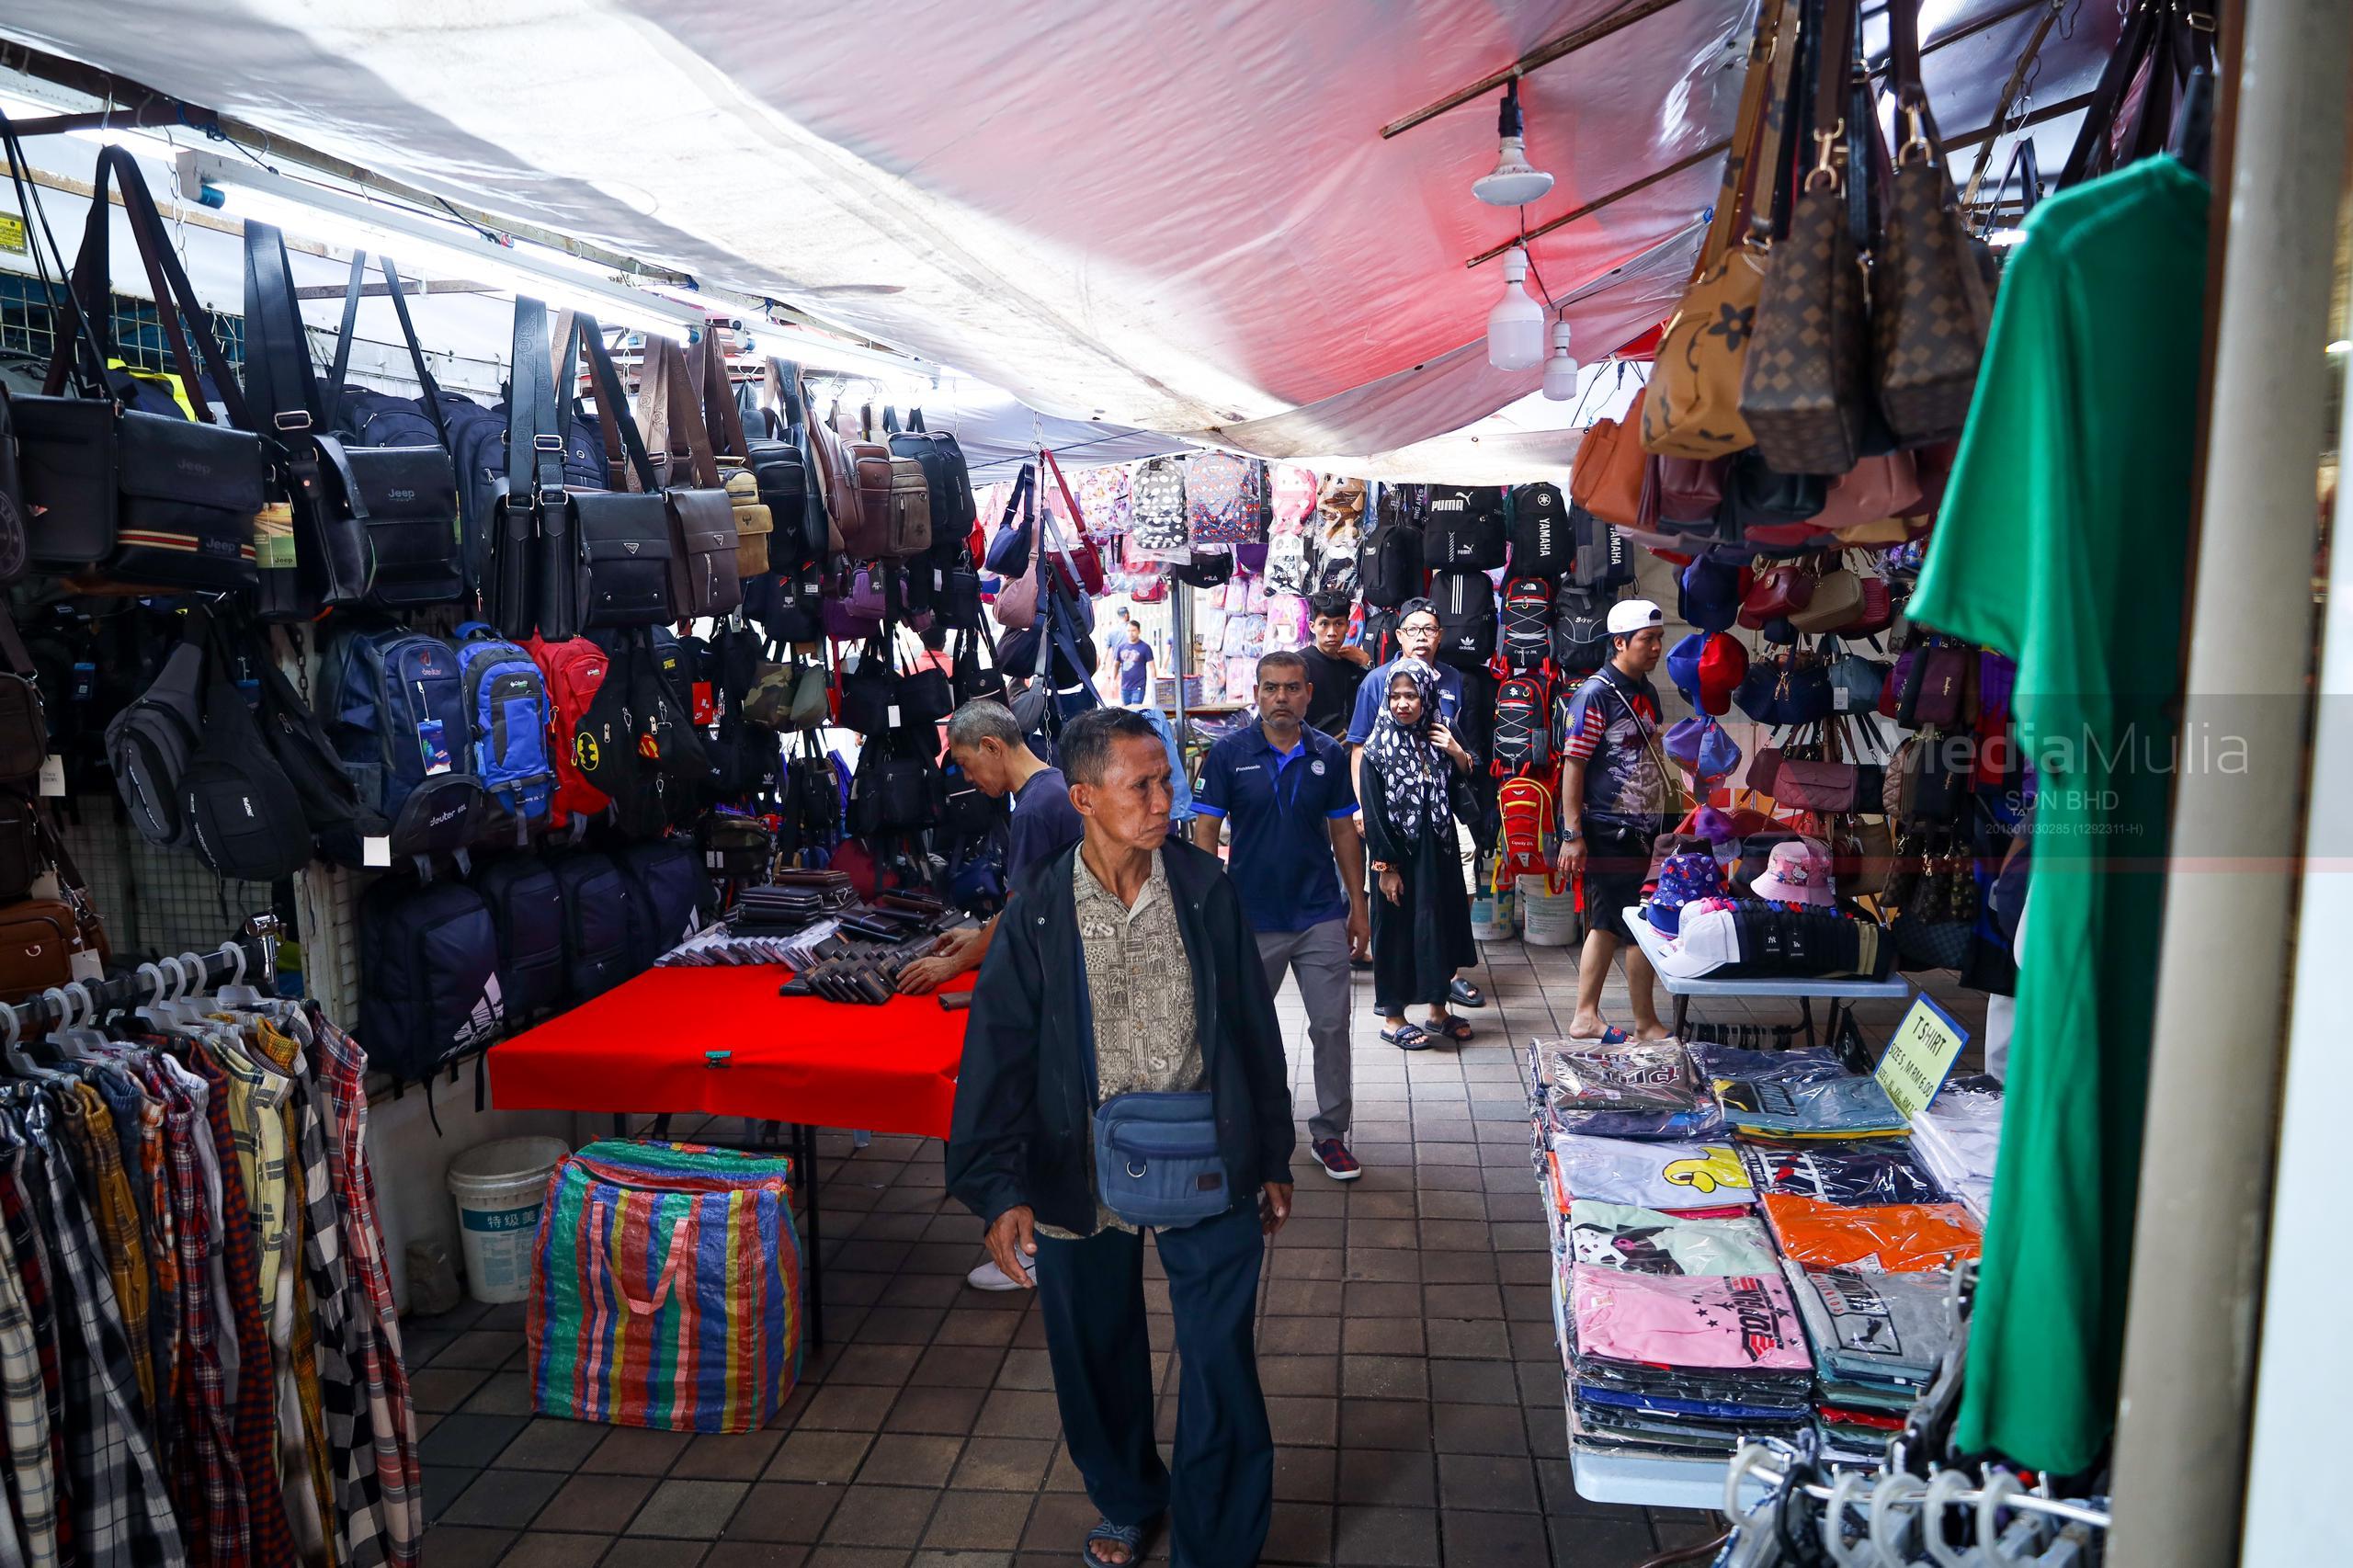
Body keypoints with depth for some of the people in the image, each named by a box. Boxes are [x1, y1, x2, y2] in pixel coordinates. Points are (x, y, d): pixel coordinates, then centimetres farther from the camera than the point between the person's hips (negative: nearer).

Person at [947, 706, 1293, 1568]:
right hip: (1083, 1173, 1)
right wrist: (1002, 1189, -18)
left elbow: (1253, 1028, 2)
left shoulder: (1205, 888, -6)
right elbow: (999, 1052, -9)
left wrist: (1271, 1159, 7)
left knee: (1221, 1369, 4)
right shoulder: (1037, 912, -8)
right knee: (1098, 1357, 19)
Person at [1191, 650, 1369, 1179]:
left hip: (1322, 917, 1)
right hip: (1252, 919, -1)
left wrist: (1357, 906, 7)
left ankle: (1329, 1133, 17)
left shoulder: (1329, 754, 2)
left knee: (1332, 1027, 3)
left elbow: (1344, 832, 8)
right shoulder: (1228, 753, -6)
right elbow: (1205, 833, -4)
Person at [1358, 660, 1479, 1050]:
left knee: (1442, 925, 12)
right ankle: (1393, 1017, 16)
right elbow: (1374, 814, -11)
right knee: (1397, 929, 4)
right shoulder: (1379, 749, -9)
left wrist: (1459, 755, -11)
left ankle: (1438, 1010, 28)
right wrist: (1386, 867, -13)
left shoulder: (1441, 738, 4)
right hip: (1399, 856, -5)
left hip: (1439, 854, 5)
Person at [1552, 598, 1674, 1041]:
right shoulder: (1595, 694, -14)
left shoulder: (1648, 693, 13)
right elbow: (1573, 765, -16)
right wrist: (1572, 834, -19)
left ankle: (1586, 1017, 19)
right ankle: (1646, 1023, 10)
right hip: (1608, 832, -8)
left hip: (1642, 828, 8)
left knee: (1608, 924, 12)